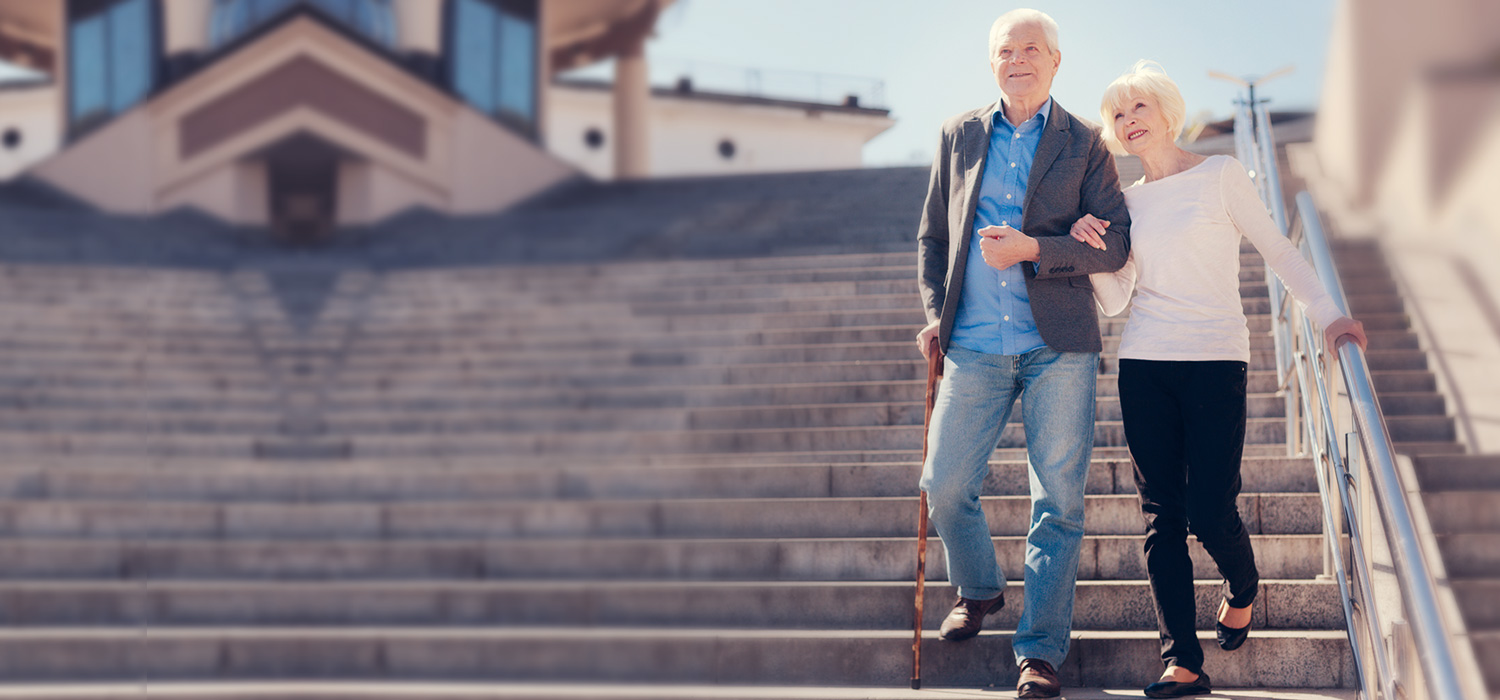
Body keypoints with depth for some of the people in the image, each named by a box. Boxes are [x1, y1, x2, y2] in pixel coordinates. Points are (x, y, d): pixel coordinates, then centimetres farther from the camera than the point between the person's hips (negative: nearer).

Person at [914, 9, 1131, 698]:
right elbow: (933, 234, 17)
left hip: (1058, 348, -2)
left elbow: (1115, 243, -1)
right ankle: (978, 591, 32)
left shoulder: (1084, 145, 4)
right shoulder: (960, 135, 12)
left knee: (1058, 502, -1)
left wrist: (1032, 248, -13)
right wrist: (936, 312, 6)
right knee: (945, 484, 3)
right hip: (975, 346, 2)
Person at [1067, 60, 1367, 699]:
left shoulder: (1220, 175, 3)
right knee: (1162, 518, -1)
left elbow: (1277, 249, 4)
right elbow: (1114, 300, 11)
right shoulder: (1127, 201, 13)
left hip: (1216, 361, -3)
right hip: (1144, 365, 4)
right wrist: (1089, 247, -6)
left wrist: (1327, 313, -6)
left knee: (1210, 513, -7)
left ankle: (1242, 591, 27)